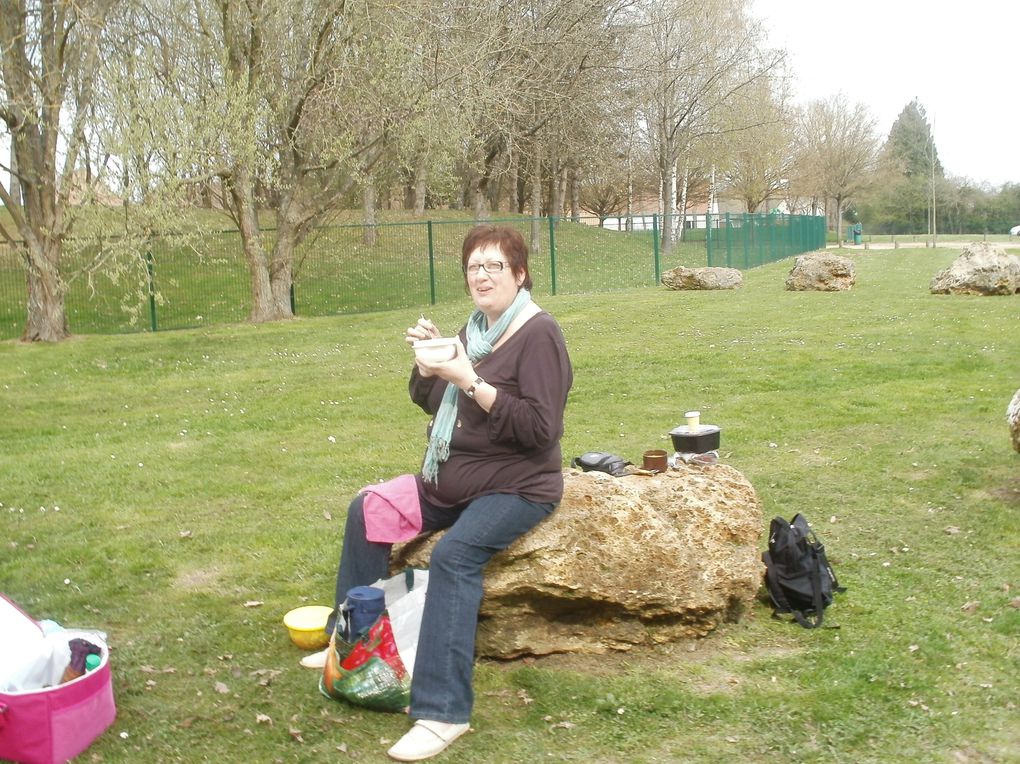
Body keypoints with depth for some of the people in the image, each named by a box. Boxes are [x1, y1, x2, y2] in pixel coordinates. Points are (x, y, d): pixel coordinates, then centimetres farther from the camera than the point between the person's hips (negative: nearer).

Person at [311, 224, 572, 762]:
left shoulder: (538, 335, -14)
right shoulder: (474, 329, 11)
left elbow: (540, 429, -23)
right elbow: (427, 400, 16)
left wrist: (470, 381, -26)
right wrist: (426, 361, -5)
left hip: (516, 486, -9)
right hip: (453, 479, 9)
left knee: (455, 554, -32)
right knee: (365, 511, 3)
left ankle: (443, 711, -32)